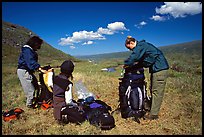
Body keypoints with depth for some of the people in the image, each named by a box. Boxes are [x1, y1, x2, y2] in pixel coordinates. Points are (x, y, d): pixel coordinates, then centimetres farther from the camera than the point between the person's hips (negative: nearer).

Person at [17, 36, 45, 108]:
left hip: (28, 71, 10)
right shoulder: (27, 50, -18)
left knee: (35, 85, 14)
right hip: (23, 71, -10)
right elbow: (31, 62, -30)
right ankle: (29, 104, 11)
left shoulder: (31, 50, 13)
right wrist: (40, 69, -37)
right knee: (30, 88, -4)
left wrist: (38, 67, 5)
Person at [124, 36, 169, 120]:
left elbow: (133, 57, -25)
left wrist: (126, 64, -9)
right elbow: (144, 59, 20)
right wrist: (137, 64, 5)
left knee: (156, 92, -6)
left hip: (160, 69, -10)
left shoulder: (140, 46, -14)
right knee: (152, 90, 15)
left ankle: (153, 114, 1)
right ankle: (152, 110, 26)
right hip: (156, 69, 10)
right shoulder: (142, 45, 16)